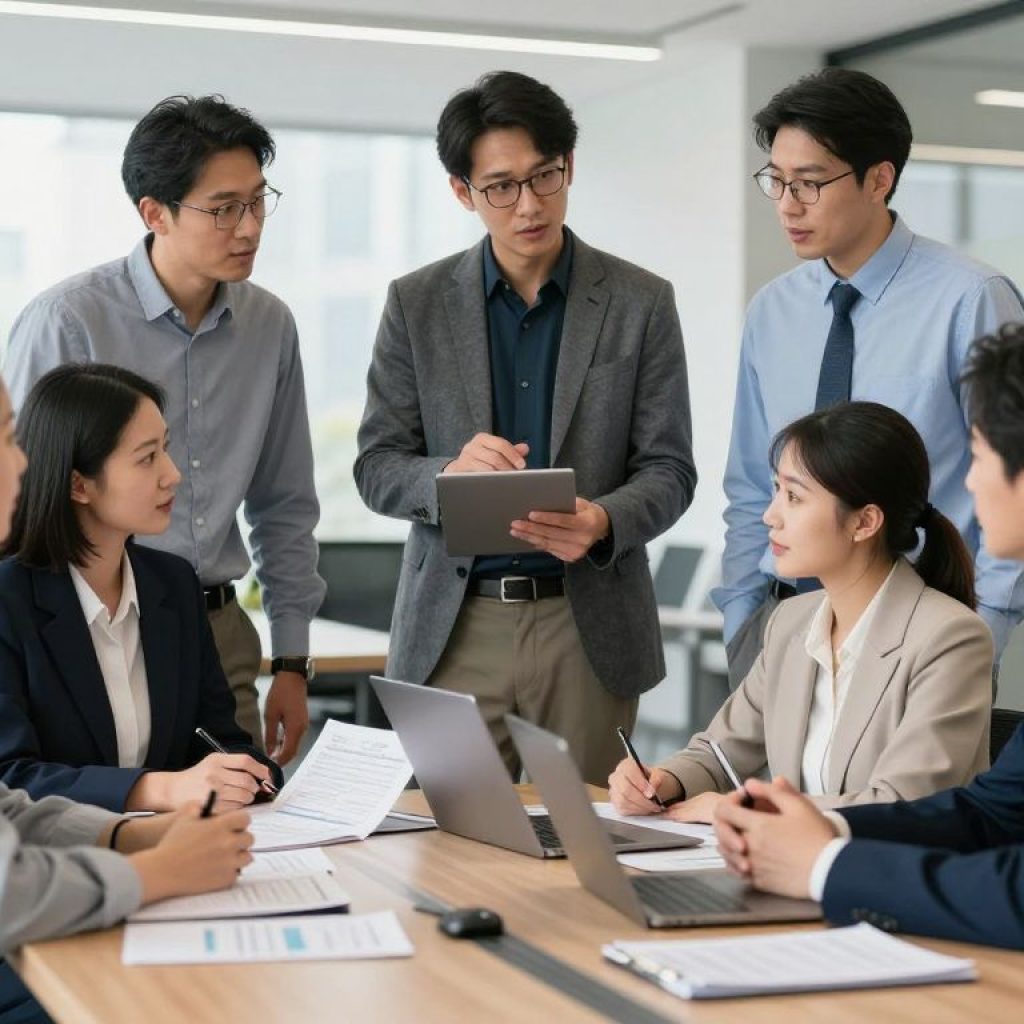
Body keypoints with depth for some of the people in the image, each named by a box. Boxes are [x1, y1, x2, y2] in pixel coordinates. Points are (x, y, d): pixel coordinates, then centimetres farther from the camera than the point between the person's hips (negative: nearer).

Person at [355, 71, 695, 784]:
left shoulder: (641, 303, 2)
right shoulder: (417, 304, 4)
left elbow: (668, 470, 2)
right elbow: (376, 467, 4)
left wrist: (603, 522, -20)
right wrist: (448, 475, -18)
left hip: (587, 624, 0)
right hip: (454, 628, 1)